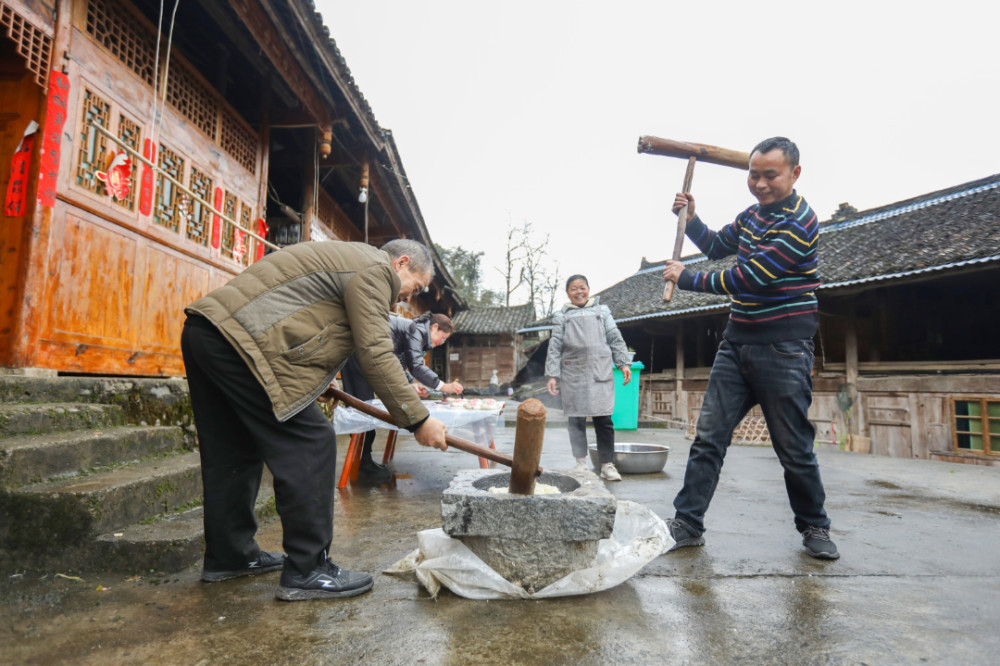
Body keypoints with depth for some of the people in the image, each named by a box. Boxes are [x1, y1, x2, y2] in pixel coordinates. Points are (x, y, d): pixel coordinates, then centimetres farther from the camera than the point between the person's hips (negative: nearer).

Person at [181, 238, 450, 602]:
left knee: (234, 453, 18)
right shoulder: (373, 268, -5)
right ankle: (306, 571, -2)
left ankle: (227, 556, 31)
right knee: (310, 445, -8)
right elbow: (375, 355, -13)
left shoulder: (347, 258, 27)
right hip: (235, 340, -11)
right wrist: (417, 419, -10)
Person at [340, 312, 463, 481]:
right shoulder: (416, 329, -12)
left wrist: (411, 384, 6)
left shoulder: (415, 331, 18)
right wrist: (444, 387, -21)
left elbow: (399, 363, 20)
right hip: (358, 353, -11)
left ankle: (363, 461, 19)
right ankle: (364, 463, -2)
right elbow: (415, 366, -22)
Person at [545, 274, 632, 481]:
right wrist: (553, 375, 0)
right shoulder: (561, 316, 11)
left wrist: (624, 363, 5)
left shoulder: (602, 310, 15)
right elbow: (555, 347, 7)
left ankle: (607, 464, 8)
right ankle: (581, 463, 13)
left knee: (604, 419, -2)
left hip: (601, 372, 0)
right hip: (573, 374, 0)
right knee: (576, 420, 3)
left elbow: (615, 339, 14)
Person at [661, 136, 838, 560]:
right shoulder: (752, 215, 13)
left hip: (783, 350, -7)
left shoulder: (799, 222, -14)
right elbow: (716, 247, 28)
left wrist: (688, 279, -11)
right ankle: (688, 524, 7)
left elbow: (751, 277, -21)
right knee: (708, 437, 2)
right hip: (737, 342, 7)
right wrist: (690, 220, 9)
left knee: (794, 448, 4)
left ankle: (814, 527, 27)